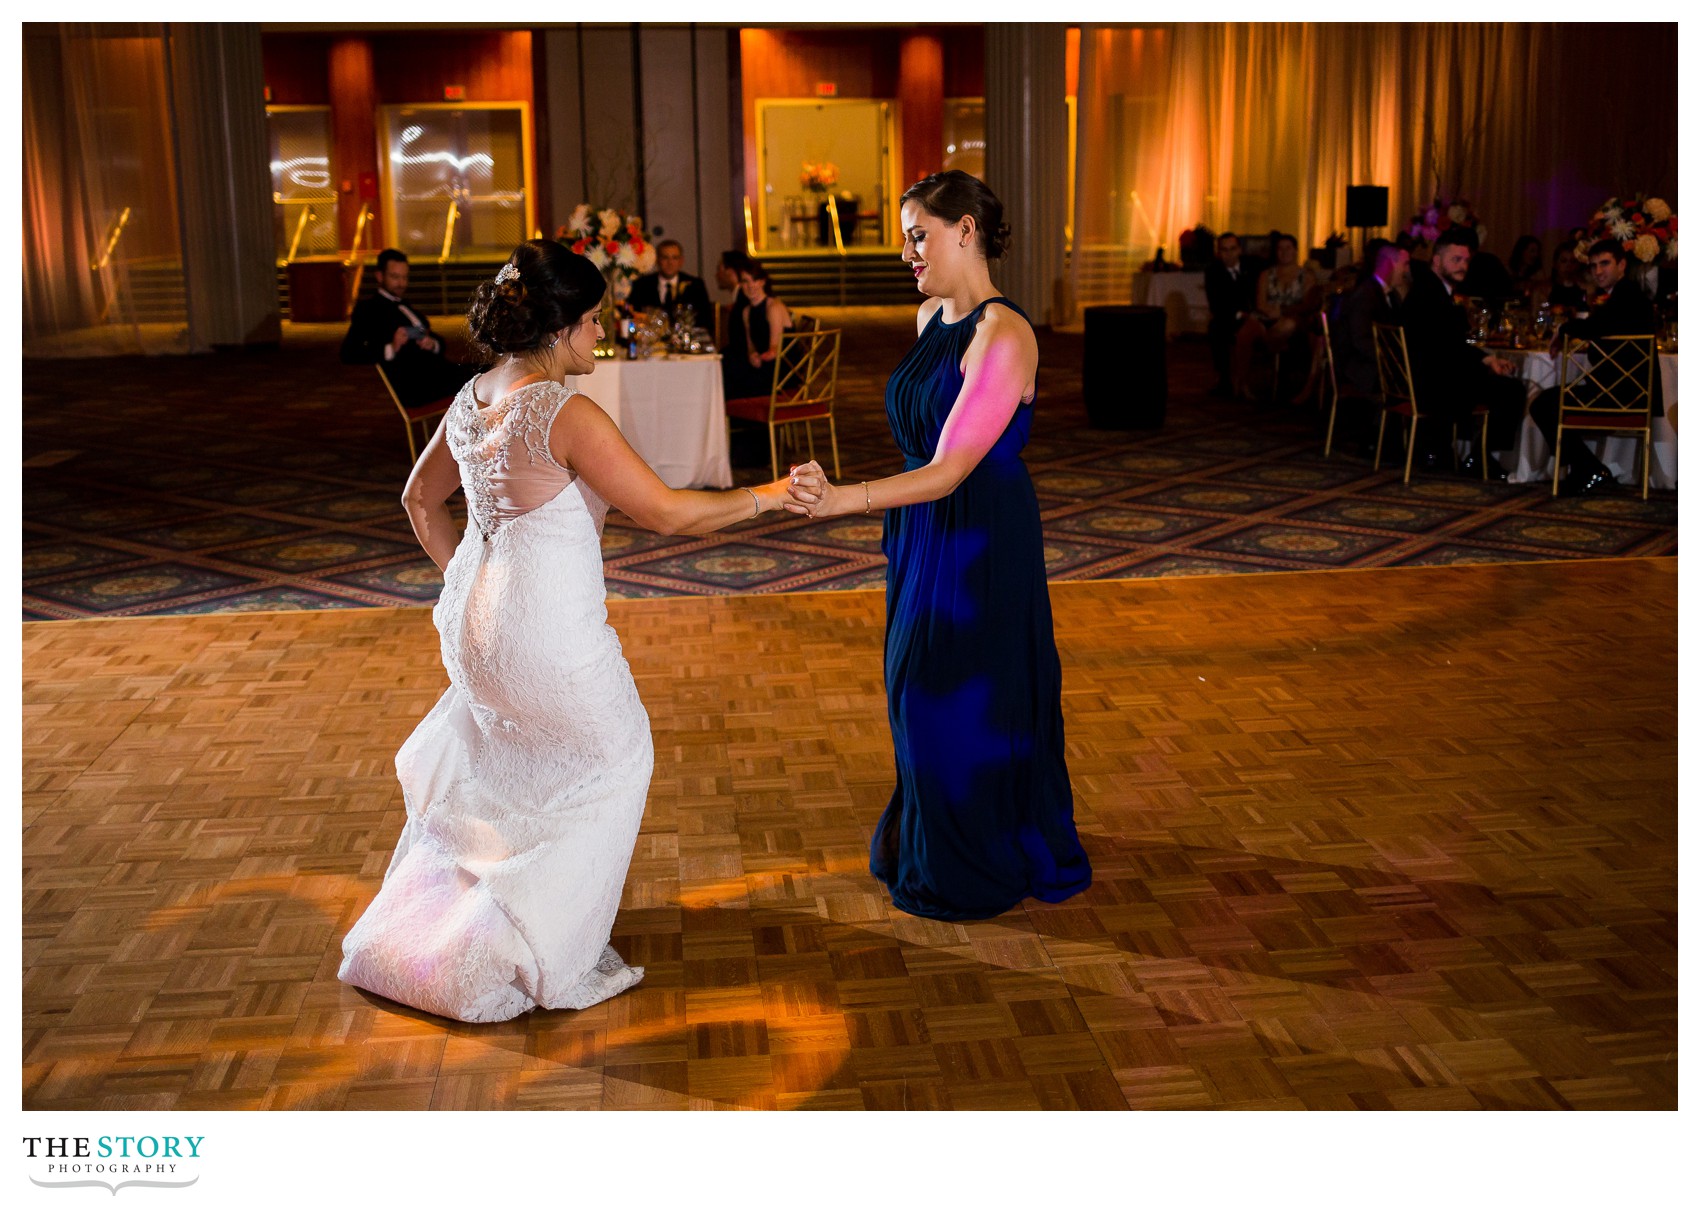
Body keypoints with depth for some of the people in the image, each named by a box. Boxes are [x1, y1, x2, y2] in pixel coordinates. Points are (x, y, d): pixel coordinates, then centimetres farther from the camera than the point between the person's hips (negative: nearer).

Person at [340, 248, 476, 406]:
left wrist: (433, 344, 1)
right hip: (413, 385, -8)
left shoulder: (404, 306, 28)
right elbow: (349, 354, -7)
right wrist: (390, 349, -21)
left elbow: (438, 341, 27)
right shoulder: (368, 308, 5)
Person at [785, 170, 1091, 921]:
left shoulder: (1004, 335, -22)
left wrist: (844, 499, -38)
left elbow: (950, 469, -28)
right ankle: (926, 845, 36)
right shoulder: (931, 318, 5)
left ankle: (975, 873, 24)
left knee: (967, 701, 4)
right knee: (921, 694, 17)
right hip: (922, 536, 8)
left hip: (981, 544, -8)